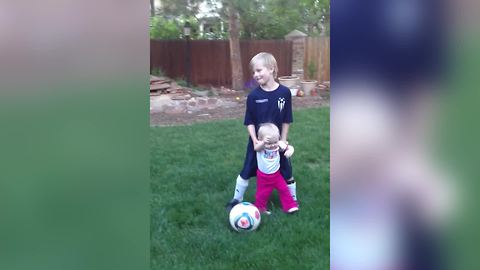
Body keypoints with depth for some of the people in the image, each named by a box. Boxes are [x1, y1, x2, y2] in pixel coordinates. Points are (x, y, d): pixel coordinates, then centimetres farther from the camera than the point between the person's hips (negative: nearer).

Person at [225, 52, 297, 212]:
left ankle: (293, 200, 34)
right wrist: (254, 139, -18)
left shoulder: (284, 92, -13)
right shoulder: (253, 96, -12)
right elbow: (249, 122, -6)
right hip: (257, 142, 0)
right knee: (246, 172, 10)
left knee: (286, 173, 13)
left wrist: (283, 141, -5)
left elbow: (286, 121, -5)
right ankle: (236, 200, 29)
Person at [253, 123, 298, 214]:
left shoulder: (279, 145, -17)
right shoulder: (260, 147, -26)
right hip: (263, 176, -2)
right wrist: (263, 142, -71)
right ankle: (259, 208, 36)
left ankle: (290, 206, 27)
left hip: (276, 174, 3)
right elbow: (256, 148, -49)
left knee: (284, 189, 10)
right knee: (263, 193, 12)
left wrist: (290, 150, -35)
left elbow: (290, 147, -9)